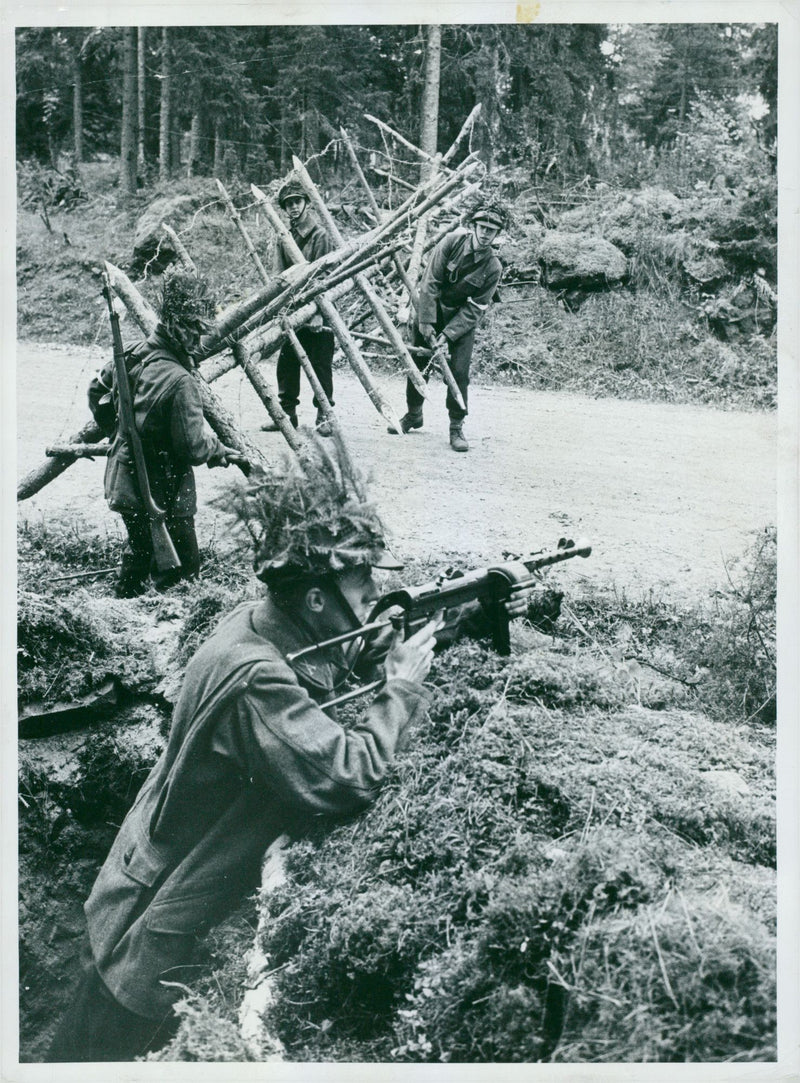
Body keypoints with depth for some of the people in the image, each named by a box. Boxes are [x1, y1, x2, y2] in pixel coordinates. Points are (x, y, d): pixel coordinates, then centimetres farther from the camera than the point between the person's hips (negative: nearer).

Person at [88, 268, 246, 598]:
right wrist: (221, 449, -4)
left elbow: (97, 388, 14)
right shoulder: (179, 382, -29)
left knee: (140, 552, 29)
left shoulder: (137, 353, -2)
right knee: (182, 567, 6)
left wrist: (115, 430, 24)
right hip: (161, 495, -9)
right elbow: (194, 448, -25)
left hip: (125, 482, 9)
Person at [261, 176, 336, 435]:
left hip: (317, 313, -5)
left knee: (321, 364, 0)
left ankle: (324, 415, 9)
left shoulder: (320, 235, -6)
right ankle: (287, 412, 20)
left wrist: (318, 312, -20)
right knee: (286, 364, 8)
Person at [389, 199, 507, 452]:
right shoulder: (453, 242, -18)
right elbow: (430, 282, -17)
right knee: (417, 364, 8)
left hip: (462, 320, -1)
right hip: (430, 311, 1)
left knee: (459, 372, -11)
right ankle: (413, 415, 30)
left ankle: (456, 428, 2)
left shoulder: (493, 268, -17)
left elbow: (474, 309, -15)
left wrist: (448, 334, -24)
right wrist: (426, 322, -21)